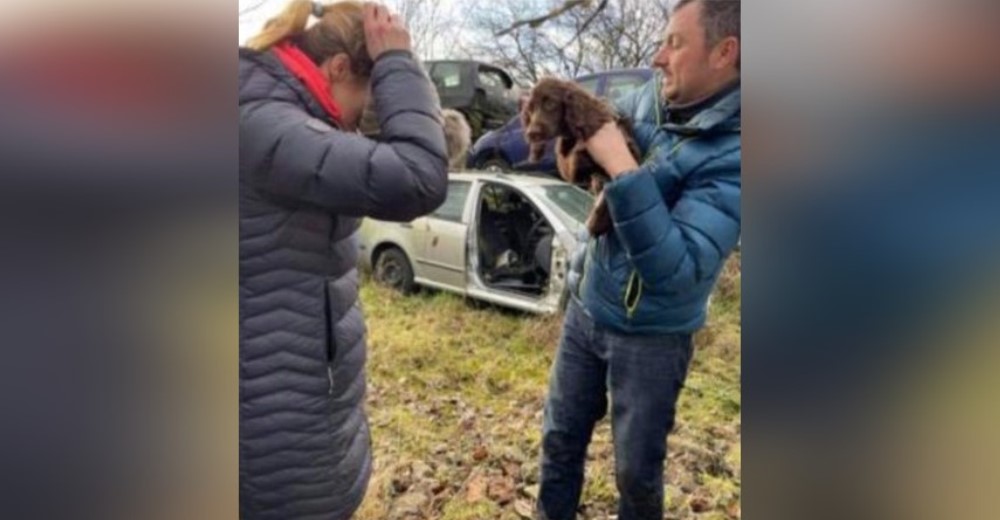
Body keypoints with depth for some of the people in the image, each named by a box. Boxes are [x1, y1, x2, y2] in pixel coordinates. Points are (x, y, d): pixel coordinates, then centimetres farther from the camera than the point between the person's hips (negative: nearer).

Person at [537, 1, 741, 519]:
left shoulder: (733, 154, -25)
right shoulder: (655, 96, -5)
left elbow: (677, 270, -34)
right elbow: (603, 129, 14)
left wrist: (621, 169, -35)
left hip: (650, 337, -6)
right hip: (585, 306, 6)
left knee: (637, 468, 14)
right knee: (560, 439, 21)